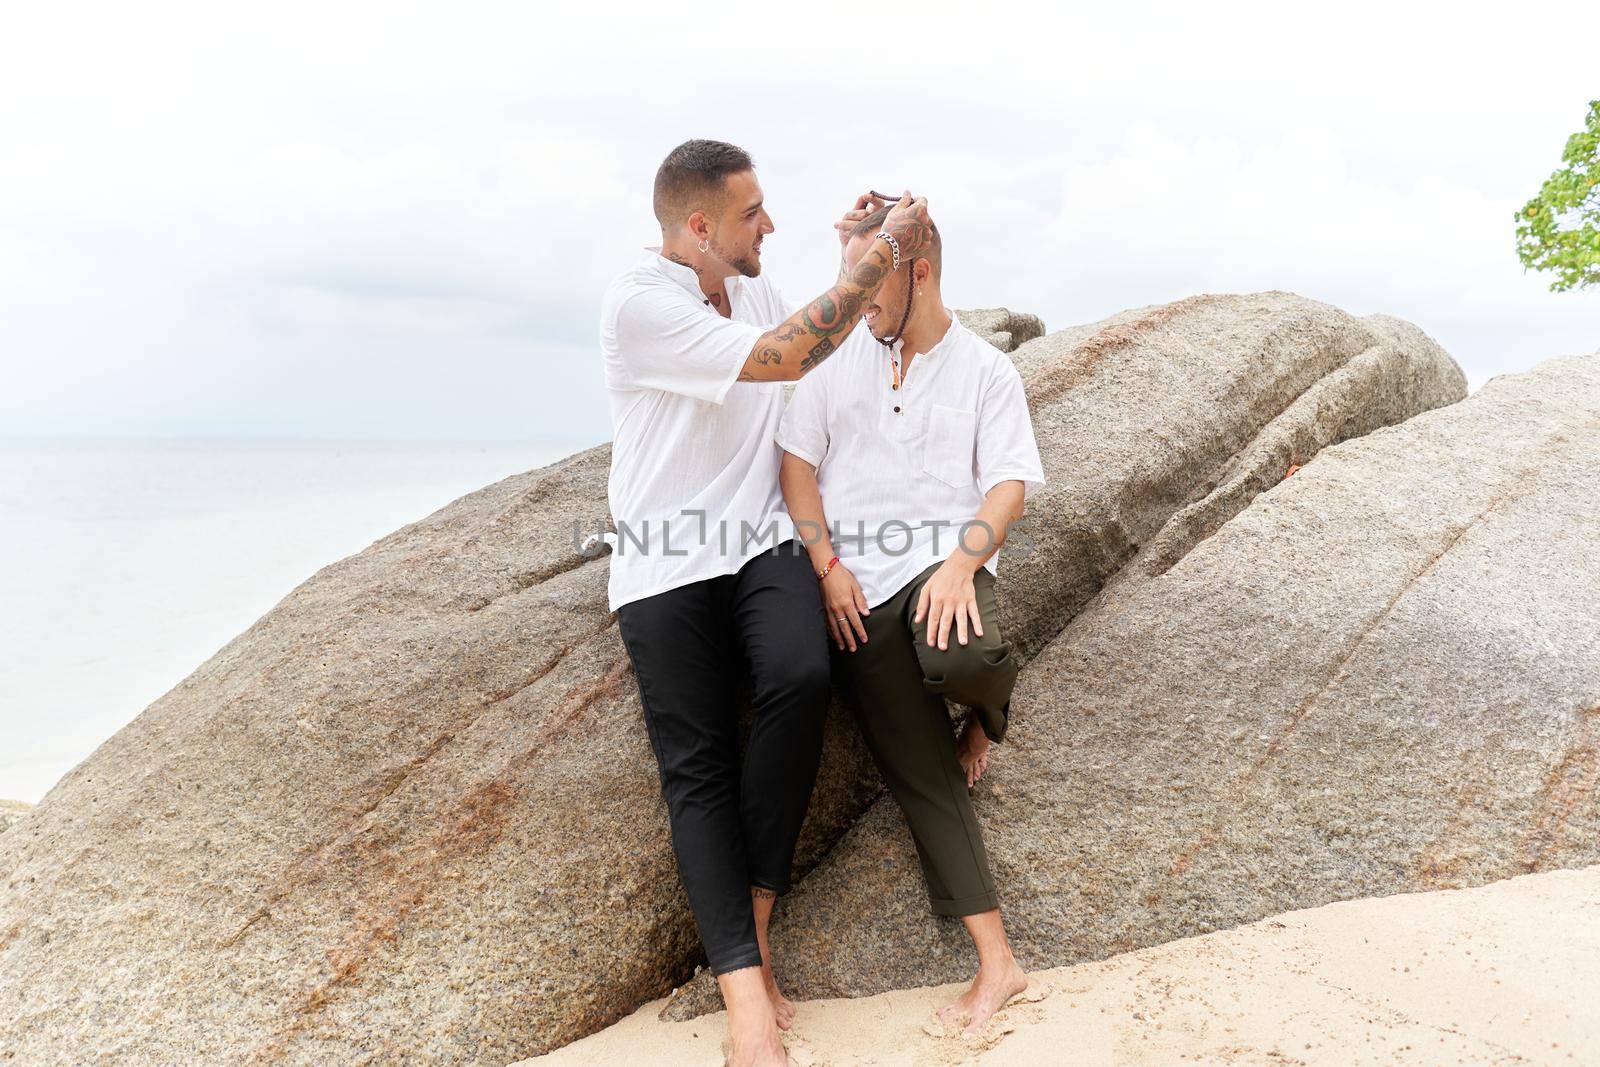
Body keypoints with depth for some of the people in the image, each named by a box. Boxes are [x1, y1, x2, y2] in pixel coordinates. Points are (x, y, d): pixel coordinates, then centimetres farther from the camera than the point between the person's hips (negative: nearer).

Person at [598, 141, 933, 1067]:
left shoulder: (755, 286, 12)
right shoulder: (637, 302, -13)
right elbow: (779, 359, -22)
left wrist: (867, 256, 13)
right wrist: (880, 255, -14)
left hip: (762, 543, 4)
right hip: (668, 564, -4)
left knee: (801, 678, -26)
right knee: (697, 766, -9)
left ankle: (751, 920, -11)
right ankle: (747, 993, -5)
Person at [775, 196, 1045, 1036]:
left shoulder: (986, 369, 7)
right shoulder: (838, 354, 11)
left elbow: (1010, 484, 0)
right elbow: (796, 461, 6)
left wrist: (962, 561, -18)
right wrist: (828, 566, -5)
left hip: (943, 562, -2)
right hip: (859, 593, 2)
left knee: (952, 660, -37)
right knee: (921, 776, -4)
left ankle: (989, 705, 2)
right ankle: (996, 961, 3)